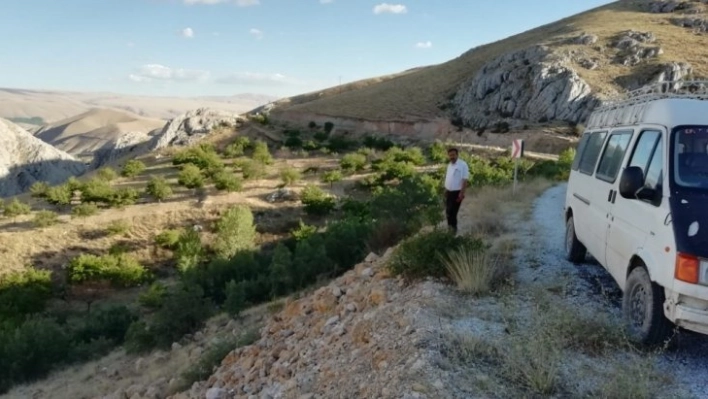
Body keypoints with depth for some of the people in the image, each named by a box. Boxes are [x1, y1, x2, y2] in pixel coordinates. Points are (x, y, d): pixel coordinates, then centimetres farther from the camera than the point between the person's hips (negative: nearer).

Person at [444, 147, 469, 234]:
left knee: (452, 212, -5)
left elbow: (465, 180, -19)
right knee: (448, 211, 14)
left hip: (457, 192, -8)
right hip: (448, 192, 8)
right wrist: (445, 190, 17)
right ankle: (450, 227, 29)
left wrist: (462, 193, -24)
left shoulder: (463, 165, -16)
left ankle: (453, 230, 8)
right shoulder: (449, 165, 10)